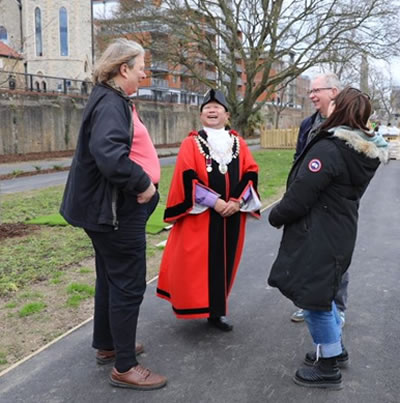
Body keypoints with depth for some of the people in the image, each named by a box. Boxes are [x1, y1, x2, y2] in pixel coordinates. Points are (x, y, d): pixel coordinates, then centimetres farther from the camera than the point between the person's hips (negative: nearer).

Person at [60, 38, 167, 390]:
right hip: (117, 209, -11)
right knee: (128, 284, -3)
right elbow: (108, 153, -35)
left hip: (112, 206, 11)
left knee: (111, 278, 20)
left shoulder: (113, 100, 15)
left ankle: (107, 345, 35)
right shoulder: (111, 103, -19)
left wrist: (140, 181, 12)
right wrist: (142, 182, -24)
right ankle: (124, 368, 9)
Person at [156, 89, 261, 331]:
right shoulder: (191, 143, 0)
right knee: (197, 263, -4)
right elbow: (187, 178, -10)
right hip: (200, 215, -3)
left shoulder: (238, 143, 10)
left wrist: (237, 201, -11)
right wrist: (214, 201, -18)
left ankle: (217, 311, 20)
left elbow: (251, 173, 4)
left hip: (232, 214, 4)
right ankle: (195, 307, 10)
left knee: (224, 262, 9)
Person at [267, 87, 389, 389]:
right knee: (322, 293, 24)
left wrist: (276, 216, -4)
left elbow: (300, 195, -21)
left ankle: (329, 369, 18)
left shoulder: (328, 149, -23)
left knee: (314, 297, 4)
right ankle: (336, 350, 38)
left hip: (317, 236, -9)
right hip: (339, 231, 9)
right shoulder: (365, 152, 5)